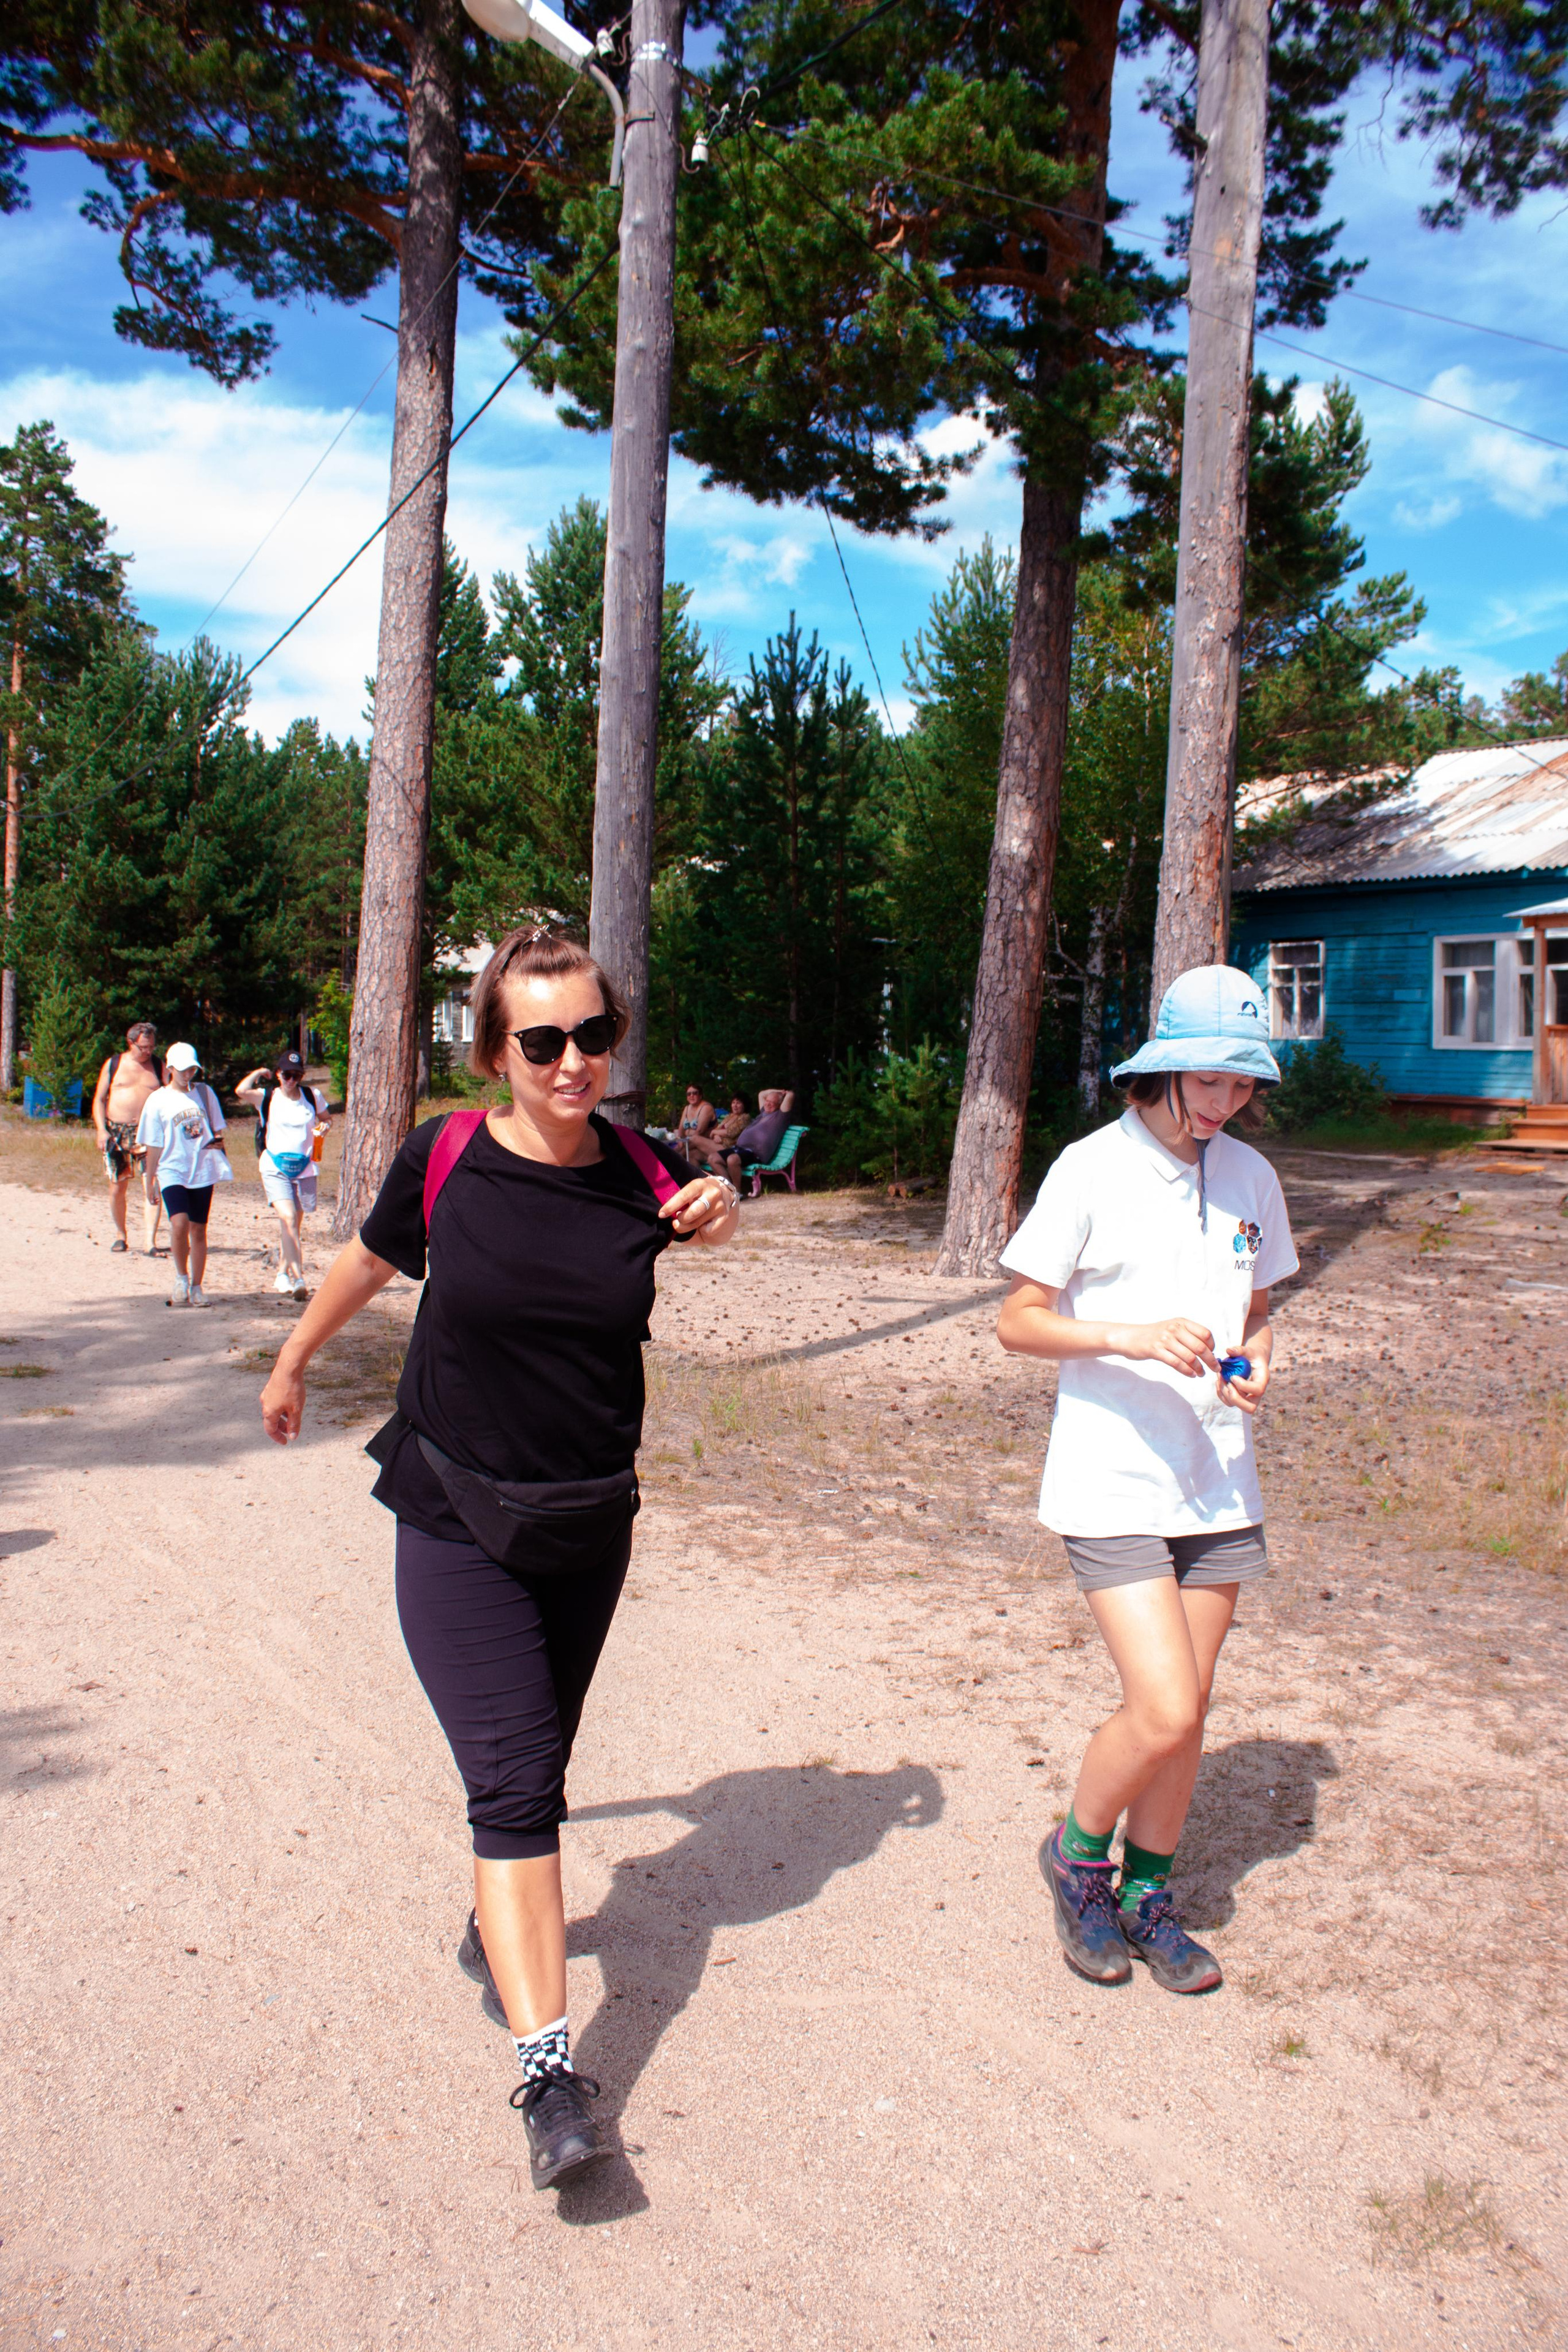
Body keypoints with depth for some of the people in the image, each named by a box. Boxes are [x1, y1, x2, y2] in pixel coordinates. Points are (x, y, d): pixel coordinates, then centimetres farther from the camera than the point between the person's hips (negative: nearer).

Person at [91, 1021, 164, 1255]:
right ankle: (120, 1235, 25)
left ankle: (149, 1241, -15)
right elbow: (99, 1099, 8)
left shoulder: (158, 1066, 9)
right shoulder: (113, 1064, 8)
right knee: (117, 1186, 6)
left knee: (152, 1187, -12)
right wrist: (101, 1130, -4)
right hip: (117, 1132, 1)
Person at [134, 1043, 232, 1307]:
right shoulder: (157, 1101, 1)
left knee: (198, 1229, 7)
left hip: (203, 1171, 3)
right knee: (179, 1223, -22)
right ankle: (181, 1278, -1)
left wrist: (219, 1143, 0)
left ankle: (196, 1287, 16)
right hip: (173, 1170, -3)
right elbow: (153, 1146, 4)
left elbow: (217, 1129, 19)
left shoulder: (204, 1092, 9)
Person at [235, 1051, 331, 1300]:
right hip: (275, 1168, -3)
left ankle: (282, 1274, 31)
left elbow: (326, 1119, 20)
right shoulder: (267, 1097, -2)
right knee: (289, 1219, -20)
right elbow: (241, 1091, -21)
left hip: (304, 1169, 3)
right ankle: (298, 1278, -24)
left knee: (296, 1225, 12)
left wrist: (324, 1127, -4)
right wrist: (259, 1073, -4)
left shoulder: (312, 1096, 4)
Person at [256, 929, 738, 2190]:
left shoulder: (642, 1173, -8)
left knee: (534, 1773, 18)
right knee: (513, 1785, -10)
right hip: (458, 1527, -3)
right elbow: (370, 1262, 7)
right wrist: (292, 1362, 22)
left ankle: (501, 1927, 47)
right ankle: (549, 2067, -5)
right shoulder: (446, 1158, -13)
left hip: (591, 1528, 3)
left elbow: (706, 1210, 18)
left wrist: (720, 1206, -7)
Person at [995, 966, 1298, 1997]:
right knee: (1163, 1711, -11)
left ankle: (1148, 1896, 32)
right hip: (1113, 1479, -5)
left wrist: (1255, 1360, -5)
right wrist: (1132, 1338, -22)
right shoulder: (1093, 1170, -10)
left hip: (1217, 1478, 5)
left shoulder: (1250, 1176, 6)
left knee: (1186, 1711, 11)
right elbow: (1020, 1321, -8)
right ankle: (1077, 1856, 18)